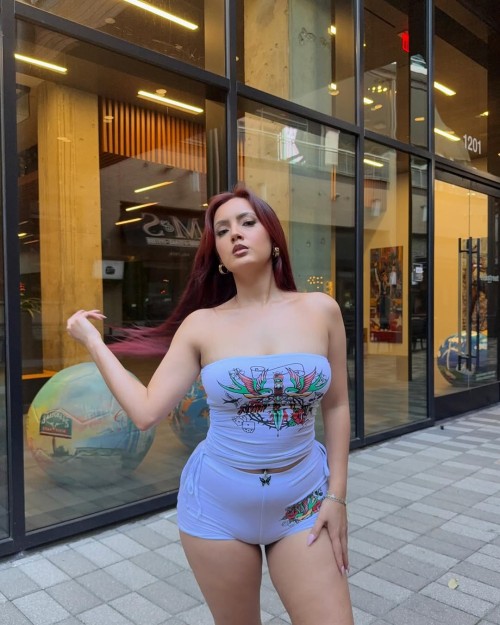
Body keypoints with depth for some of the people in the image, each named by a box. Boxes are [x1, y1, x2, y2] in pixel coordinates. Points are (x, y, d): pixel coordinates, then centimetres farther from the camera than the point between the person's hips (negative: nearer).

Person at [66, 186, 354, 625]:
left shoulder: (320, 310, -4)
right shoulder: (201, 325, -6)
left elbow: (336, 406, 1)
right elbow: (146, 411, -7)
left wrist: (337, 495, -1)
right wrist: (92, 341, -2)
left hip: (303, 501, 0)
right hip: (218, 505, 0)